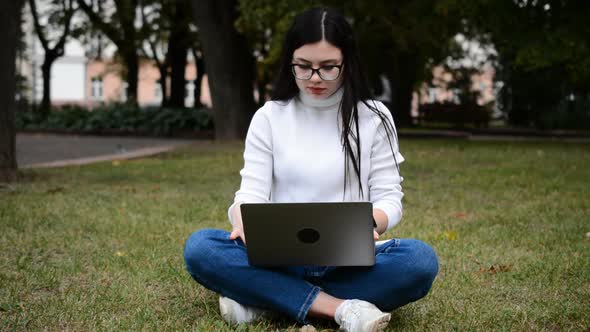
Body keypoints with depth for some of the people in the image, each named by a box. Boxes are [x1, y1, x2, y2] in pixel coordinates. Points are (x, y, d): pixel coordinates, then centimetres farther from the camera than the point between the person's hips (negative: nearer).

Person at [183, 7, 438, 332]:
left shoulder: (373, 117, 3)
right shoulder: (269, 117, 5)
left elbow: (389, 197, 0)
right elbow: (251, 193, -1)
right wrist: (243, 218, -26)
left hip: (348, 260, 0)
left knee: (420, 260, -31)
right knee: (199, 247, -26)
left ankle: (261, 298, -24)